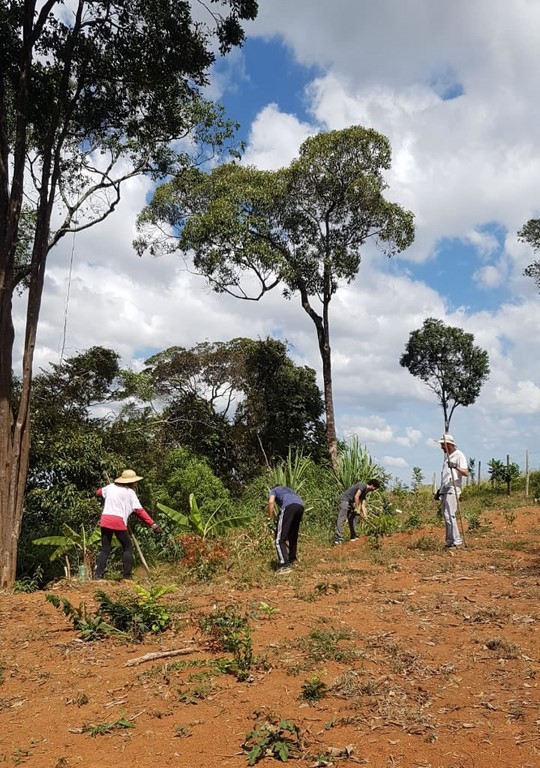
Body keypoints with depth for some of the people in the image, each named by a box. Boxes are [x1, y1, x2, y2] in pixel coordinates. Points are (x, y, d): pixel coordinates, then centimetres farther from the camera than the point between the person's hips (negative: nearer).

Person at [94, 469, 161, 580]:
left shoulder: (111, 487, 14)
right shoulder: (130, 492, 1)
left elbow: (98, 492, 32)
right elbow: (139, 510, -6)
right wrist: (153, 524, -8)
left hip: (105, 520, 5)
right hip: (118, 522, -5)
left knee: (105, 549, 13)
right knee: (127, 547, 9)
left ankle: (98, 573, 2)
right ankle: (126, 575, 5)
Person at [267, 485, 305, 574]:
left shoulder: (274, 490, 29)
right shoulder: (288, 489, 44)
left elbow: (271, 502, 5)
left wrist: (271, 519, 11)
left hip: (289, 506, -6)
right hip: (300, 506, 6)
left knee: (279, 539, -3)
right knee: (293, 536, 24)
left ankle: (284, 566, -12)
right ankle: (291, 560, 36)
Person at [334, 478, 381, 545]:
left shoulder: (365, 491, 16)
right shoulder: (363, 485, -12)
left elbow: (362, 504, 15)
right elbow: (356, 497, -20)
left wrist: (365, 516, 9)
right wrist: (357, 509, -16)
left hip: (350, 502, 10)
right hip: (345, 499, -10)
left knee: (352, 519, 11)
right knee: (342, 519, -14)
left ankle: (353, 537, 18)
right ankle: (338, 539, -19)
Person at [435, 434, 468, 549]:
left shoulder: (459, 455, -7)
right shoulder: (446, 455, 19)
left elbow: (466, 473, -18)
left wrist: (456, 467, -34)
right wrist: (440, 489, 24)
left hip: (452, 490, -9)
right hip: (444, 490, 9)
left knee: (450, 515, -15)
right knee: (445, 516, 9)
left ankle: (457, 540, -11)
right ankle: (449, 541, 14)